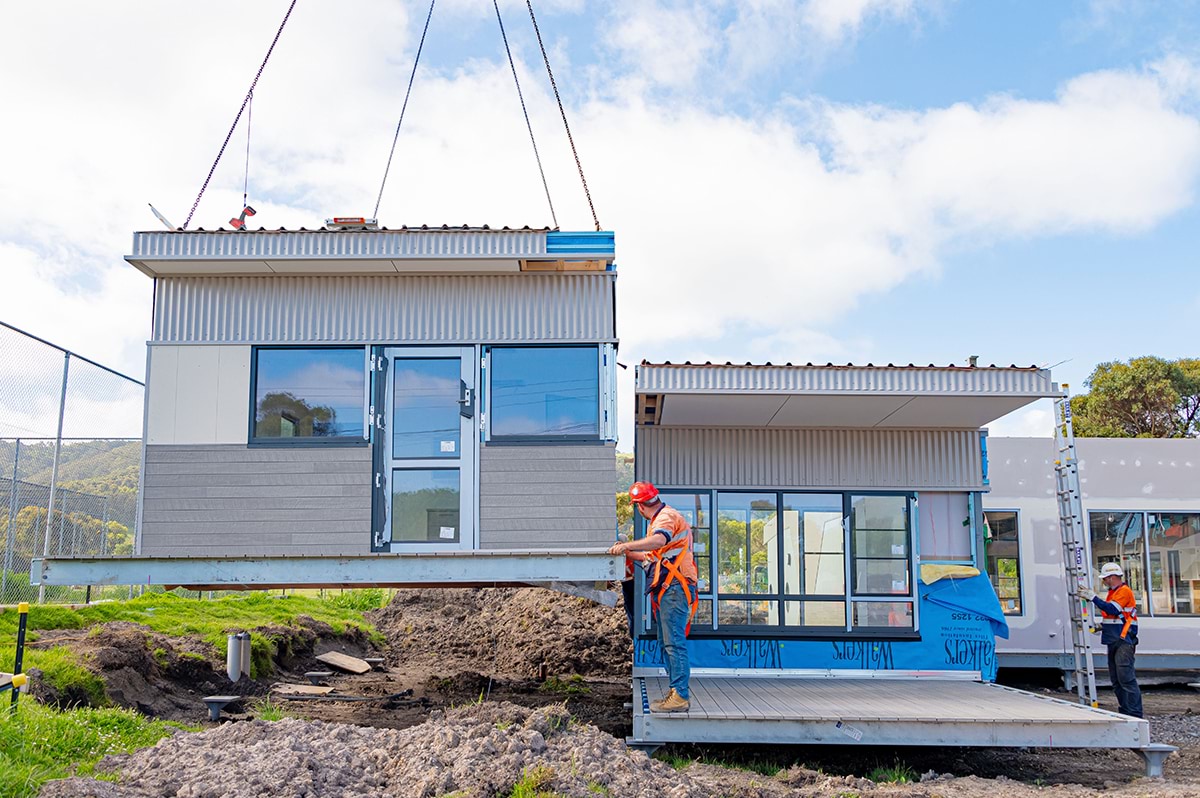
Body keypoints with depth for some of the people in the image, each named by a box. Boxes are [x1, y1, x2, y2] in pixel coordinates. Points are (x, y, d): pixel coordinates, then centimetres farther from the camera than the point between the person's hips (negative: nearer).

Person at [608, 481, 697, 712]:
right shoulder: (662, 518, 23)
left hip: (674, 589, -11)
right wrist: (628, 554, 35)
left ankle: (680, 697, -11)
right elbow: (655, 555, 31)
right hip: (666, 590, 11)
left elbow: (659, 541, -33)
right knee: (667, 643, 14)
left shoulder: (667, 517, -10)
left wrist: (627, 545, -33)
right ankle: (676, 692, 19)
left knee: (674, 643, -11)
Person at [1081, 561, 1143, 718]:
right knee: (1116, 680, 11)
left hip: (1124, 642, -10)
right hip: (1113, 641, 10)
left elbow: (1112, 609, -22)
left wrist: (1093, 597, -19)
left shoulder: (1124, 591, -9)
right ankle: (1124, 711, 16)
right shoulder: (1113, 592, 21)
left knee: (1126, 678, -13)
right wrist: (1102, 625, 15)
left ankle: (1135, 714, -13)